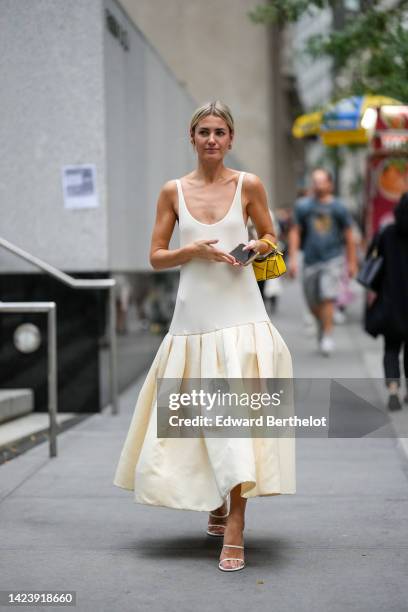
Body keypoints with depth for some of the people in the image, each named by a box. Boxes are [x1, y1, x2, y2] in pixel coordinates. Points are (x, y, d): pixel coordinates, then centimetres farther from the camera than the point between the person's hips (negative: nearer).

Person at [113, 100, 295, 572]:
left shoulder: (249, 185, 3)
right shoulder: (173, 191, 6)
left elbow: (270, 237, 15)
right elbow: (156, 257, 7)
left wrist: (254, 248, -7)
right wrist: (193, 250, -10)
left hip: (241, 316, -2)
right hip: (193, 317, 2)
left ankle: (234, 530, -11)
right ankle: (215, 505, 33)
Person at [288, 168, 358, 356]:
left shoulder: (338, 207, 2)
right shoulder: (303, 206, 4)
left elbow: (348, 236, 8)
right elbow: (295, 233, 6)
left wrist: (352, 262, 8)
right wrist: (292, 258, -2)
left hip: (333, 258, -2)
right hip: (311, 259, 2)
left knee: (328, 297, -15)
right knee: (312, 302, 7)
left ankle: (327, 335, -8)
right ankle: (322, 324, 36)